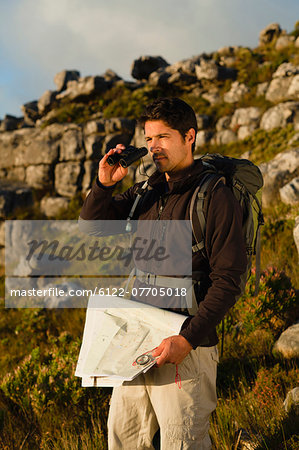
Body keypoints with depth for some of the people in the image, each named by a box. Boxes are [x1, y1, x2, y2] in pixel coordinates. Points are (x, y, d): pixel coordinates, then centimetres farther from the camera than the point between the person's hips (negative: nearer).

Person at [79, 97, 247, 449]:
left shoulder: (216, 198, -10)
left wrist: (188, 339, -22)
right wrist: (103, 185, -4)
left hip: (187, 346, -7)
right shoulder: (146, 192, 11)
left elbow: (227, 281, -14)